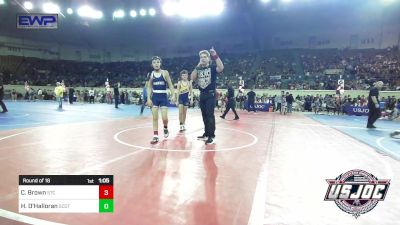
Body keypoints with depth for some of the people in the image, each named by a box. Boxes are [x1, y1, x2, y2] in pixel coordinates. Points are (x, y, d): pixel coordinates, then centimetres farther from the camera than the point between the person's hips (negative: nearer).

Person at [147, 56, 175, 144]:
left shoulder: (165, 72, -3)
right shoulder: (151, 74, 5)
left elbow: (170, 85, -2)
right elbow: (149, 87, 9)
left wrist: (173, 95, -14)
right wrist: (148, 98, -1)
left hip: (163, 96, -2)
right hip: (154, 97, 3)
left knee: (164, 118, -7)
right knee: (155, 118, 1)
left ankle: (165, 128, 26)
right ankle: (155, 136, 8)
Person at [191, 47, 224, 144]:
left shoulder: (212, 67, -3)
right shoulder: (198, 69, 13)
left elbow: (221, 68, -25)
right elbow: (192, 78, -3)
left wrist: (215, 56, -32)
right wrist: (197, 67, -8)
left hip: (210, 94, -6)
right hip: (202, 94, 6)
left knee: (210, 115, -10)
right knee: (204, 115, 12)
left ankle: (212, 136, -5)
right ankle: (206, 134, 23)